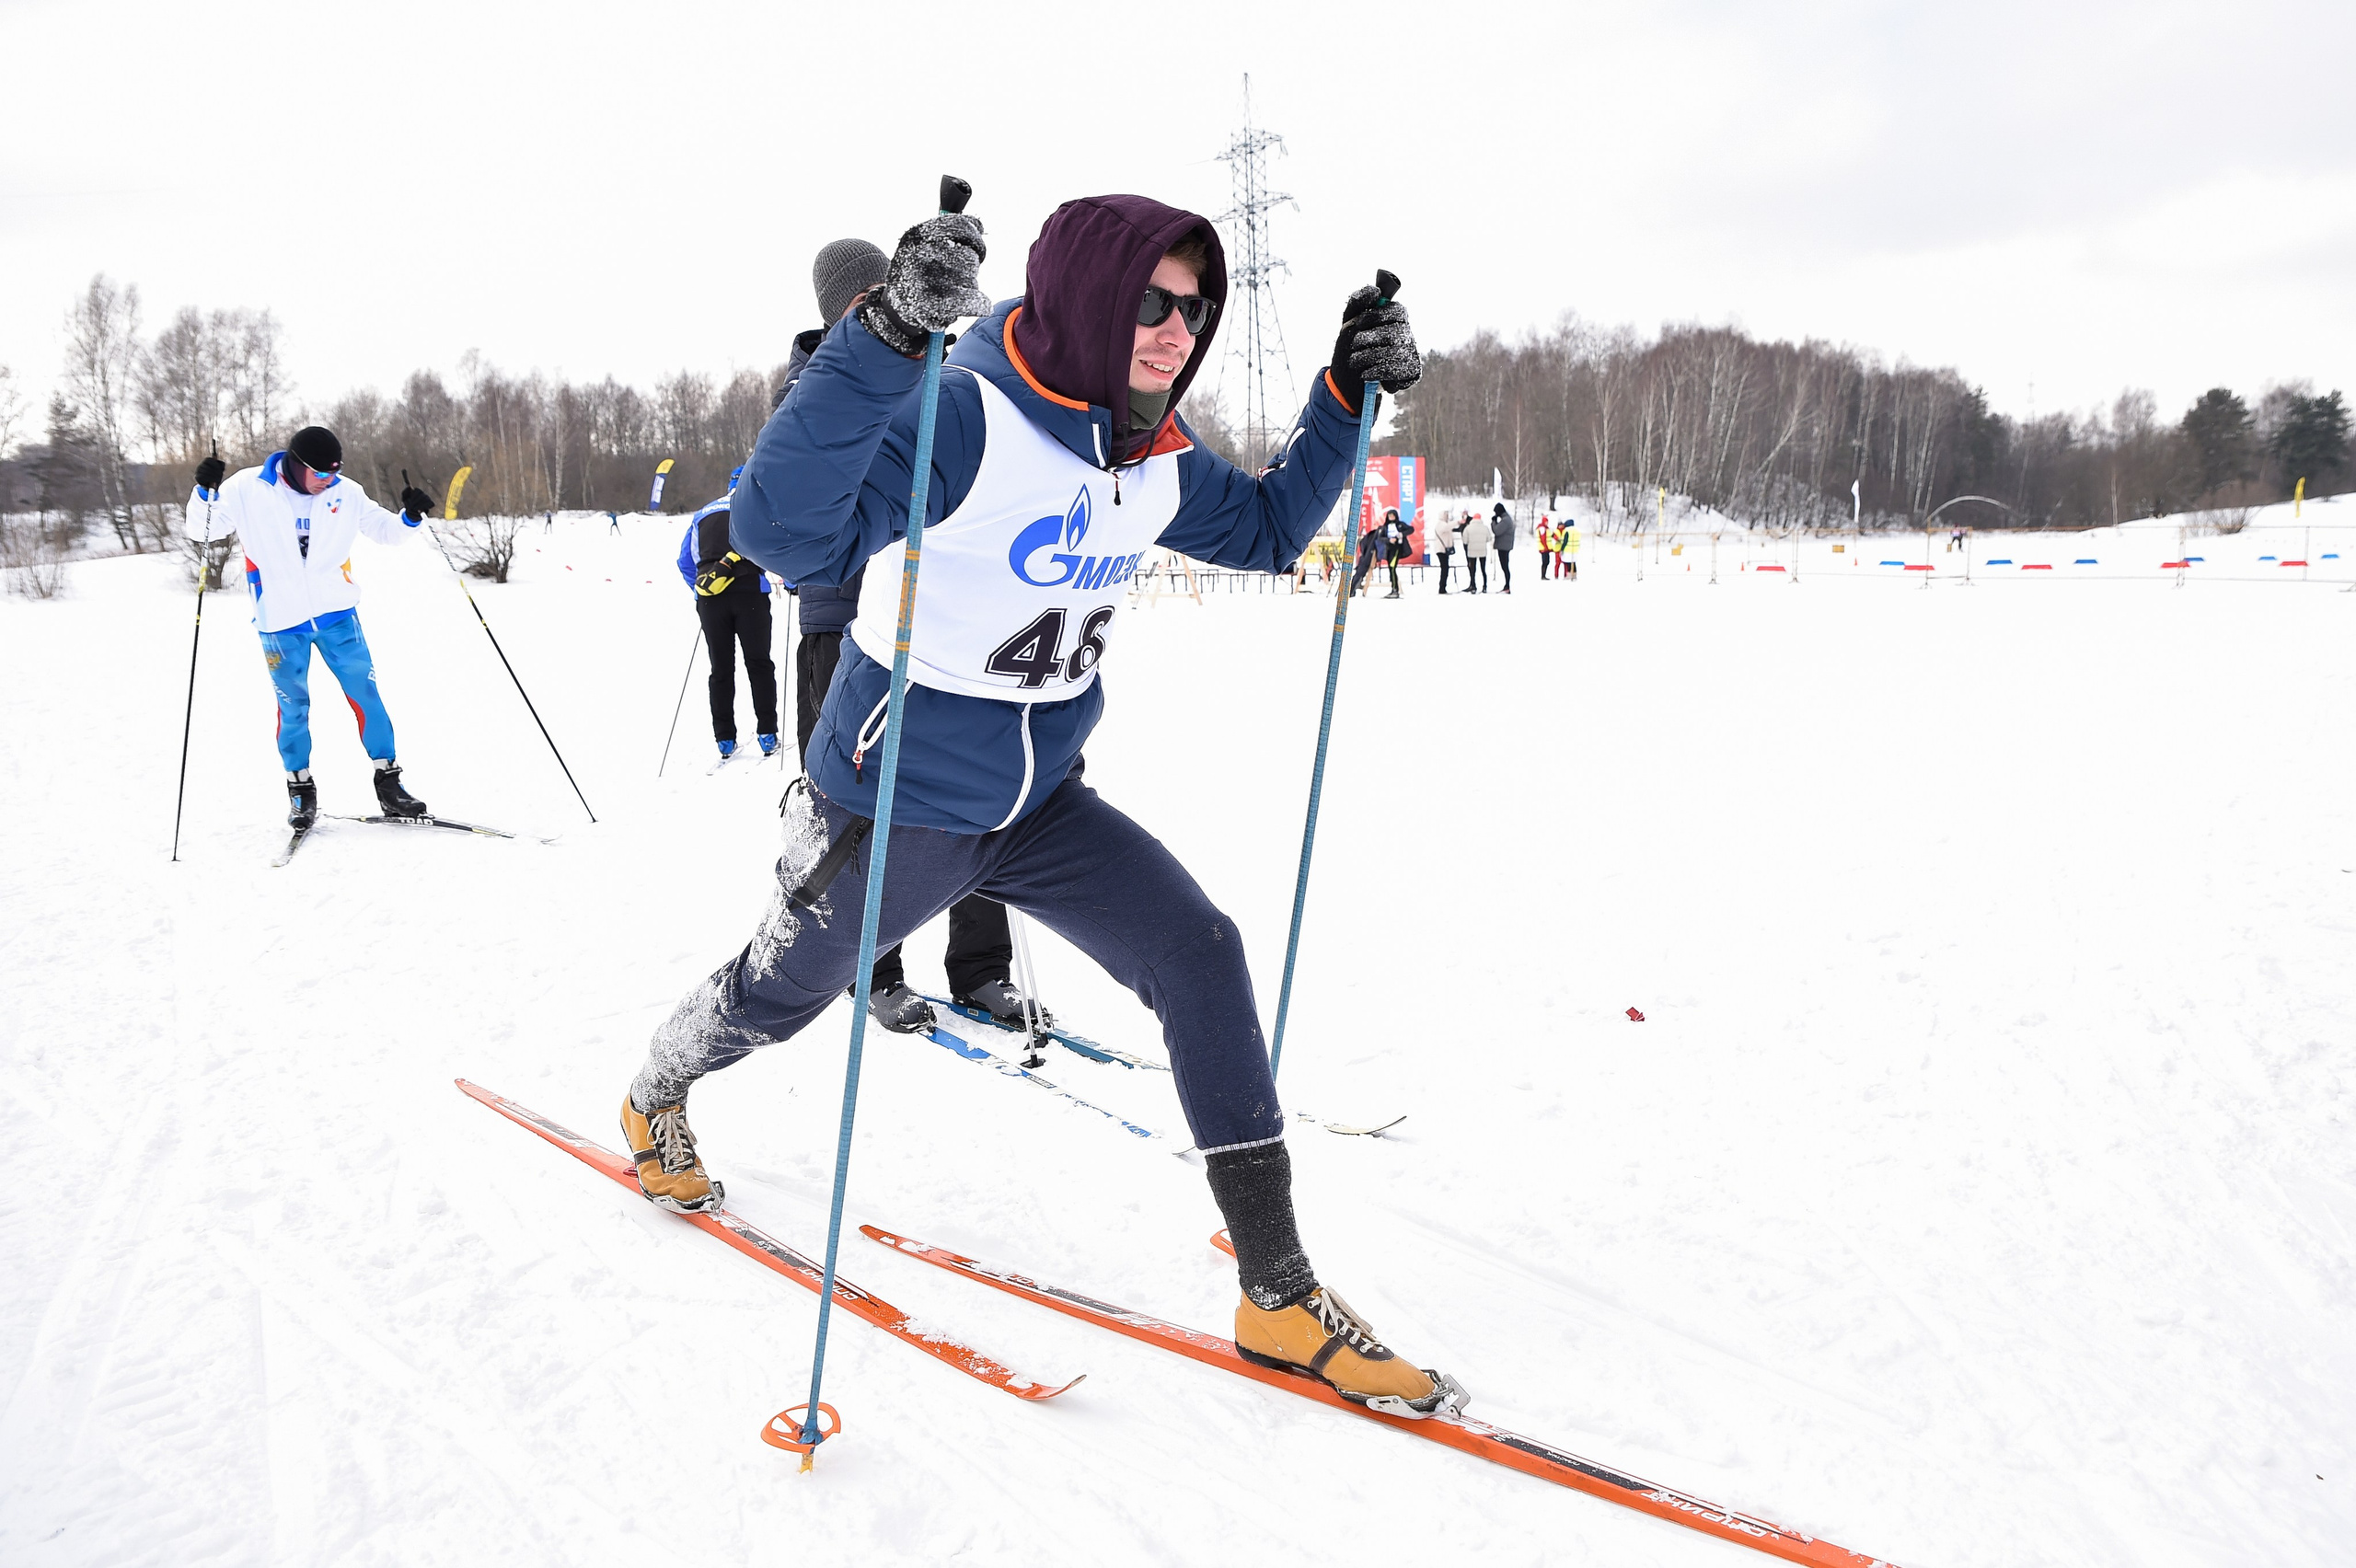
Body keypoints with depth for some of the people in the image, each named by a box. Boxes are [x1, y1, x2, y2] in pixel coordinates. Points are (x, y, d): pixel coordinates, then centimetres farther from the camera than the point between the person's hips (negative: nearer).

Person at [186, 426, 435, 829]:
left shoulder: (346, 493, -1)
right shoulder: (247, 489, -6)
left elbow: (385, 531, 10)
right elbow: (203, 532, 2)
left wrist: (410, 517, -11)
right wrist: (204, 493, -16)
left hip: (337, 614, 2)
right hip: (280, 620, -1)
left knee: (366, 694, 0)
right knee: (293, 706, 5)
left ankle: (388, 783, 9)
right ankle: (301, 790, 20)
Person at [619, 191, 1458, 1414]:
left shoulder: (1156, 454, -3)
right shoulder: (963, 416, -28)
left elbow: (1266, 530, 15)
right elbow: (785, 533, -42)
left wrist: (1345, 400, 2)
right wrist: (886, 336, -53)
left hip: (1041, 803, 6)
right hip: (896, 804, -5)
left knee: (1201, 956, -12)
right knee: (778, 995, 19)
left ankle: (1279, 1296, -5)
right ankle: (658, 1092, 57)